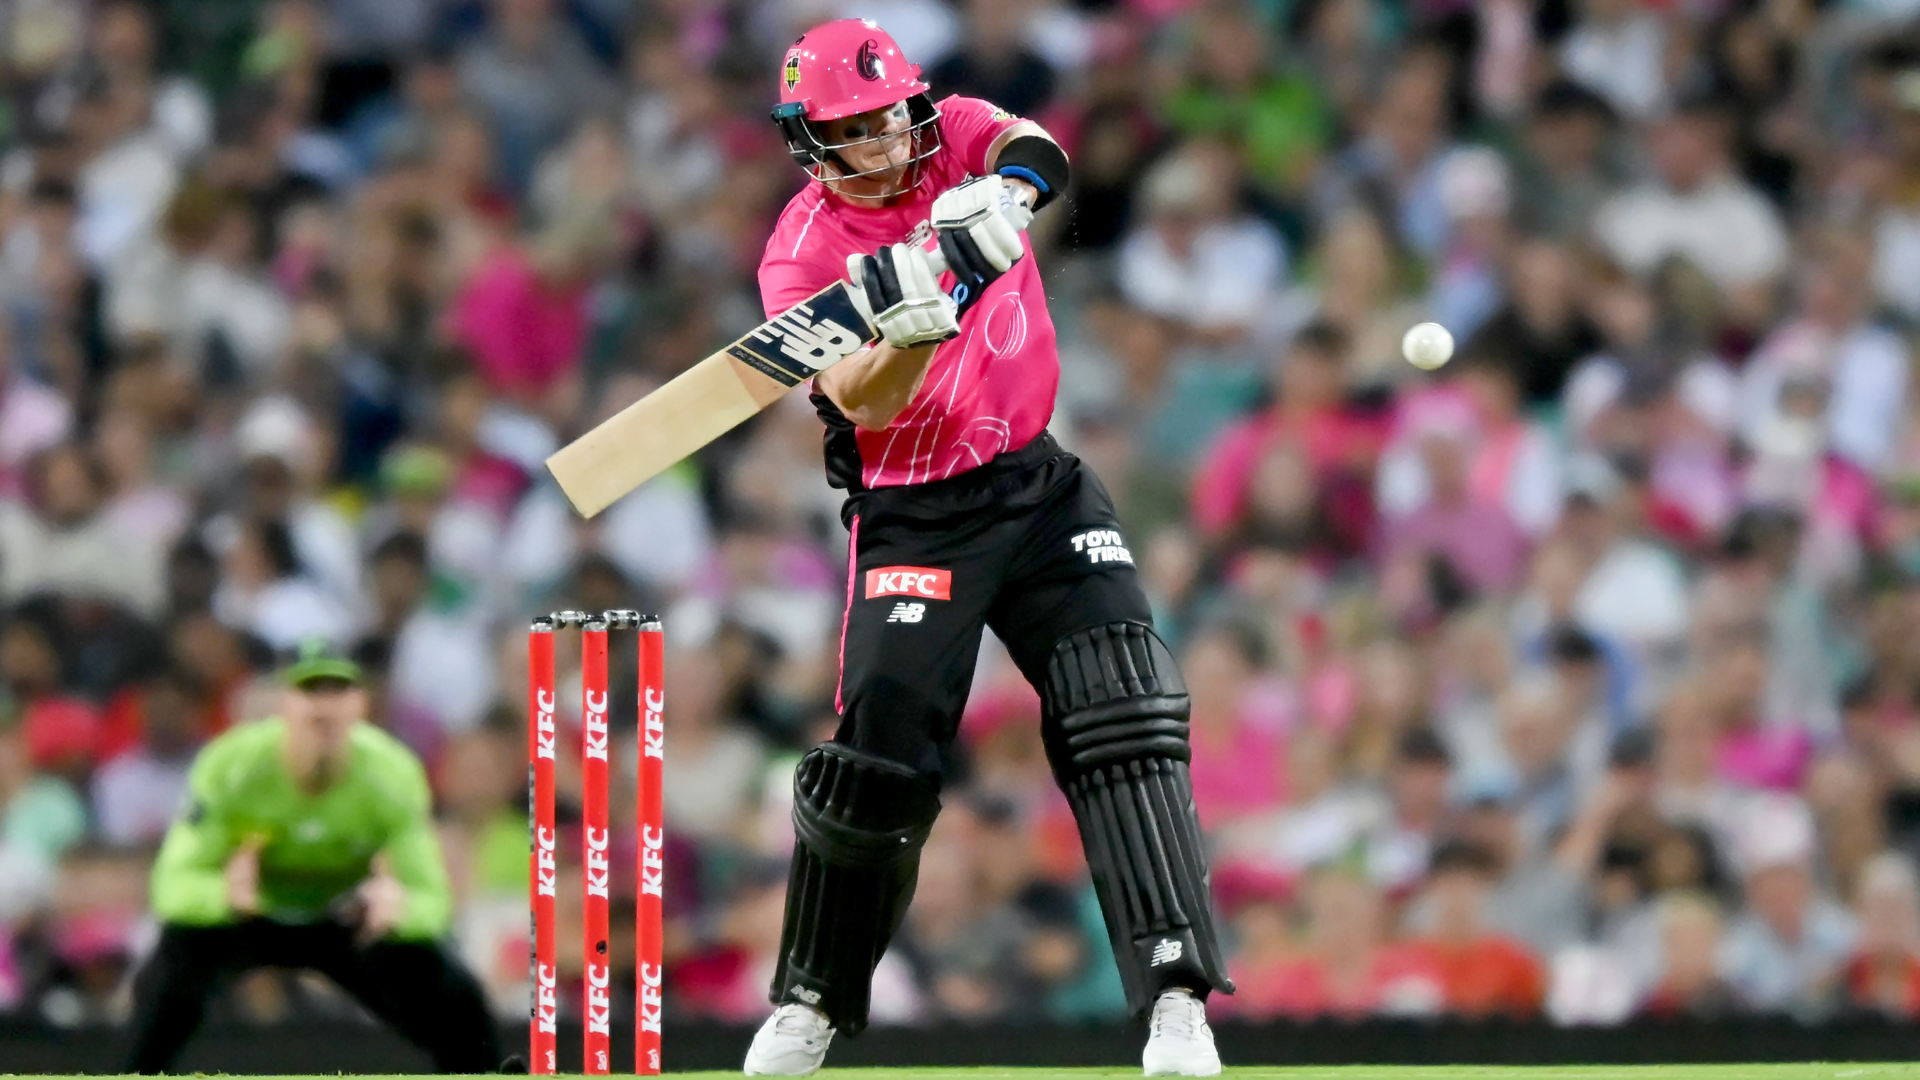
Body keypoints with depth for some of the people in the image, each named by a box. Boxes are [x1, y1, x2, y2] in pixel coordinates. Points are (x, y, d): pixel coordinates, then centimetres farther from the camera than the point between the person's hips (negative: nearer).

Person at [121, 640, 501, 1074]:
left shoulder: (394, 773, -27)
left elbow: (432, 899, -25)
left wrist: (399, 907, -50)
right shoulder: (230, 765, -31)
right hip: (246, 918, -2)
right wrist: (224, 893, -55)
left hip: (350, 918, 2)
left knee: (458, 1003, -13)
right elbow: (172, 886, -31)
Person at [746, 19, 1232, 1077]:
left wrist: (1000, 193, -45)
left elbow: (1033, 154, -22)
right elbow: (859, 400, -25)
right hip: (914, 520, -3)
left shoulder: (955, 134, 0)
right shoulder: (801, 253, -10)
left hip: (1041, 485, 3)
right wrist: (915, 327, -45)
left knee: (1122, 715, -13)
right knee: (878, 751, -8)